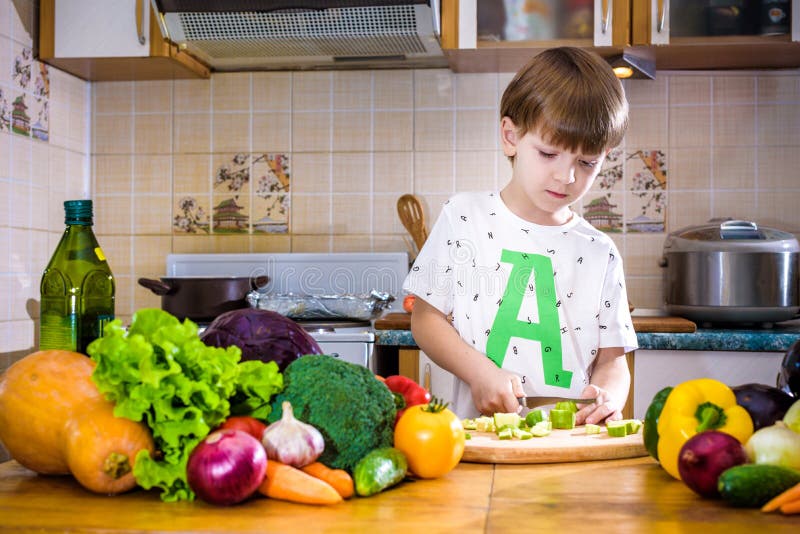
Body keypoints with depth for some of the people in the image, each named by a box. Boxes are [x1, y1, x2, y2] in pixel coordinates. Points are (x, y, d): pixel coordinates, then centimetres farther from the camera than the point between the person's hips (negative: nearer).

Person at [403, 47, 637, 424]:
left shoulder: (600, 253, 9)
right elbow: (426, 318, 4)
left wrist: (608, 396, -12)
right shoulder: (464, 217, 4)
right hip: (477, 433, -4)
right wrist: (479, 371, -11)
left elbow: (612, 358, 10)